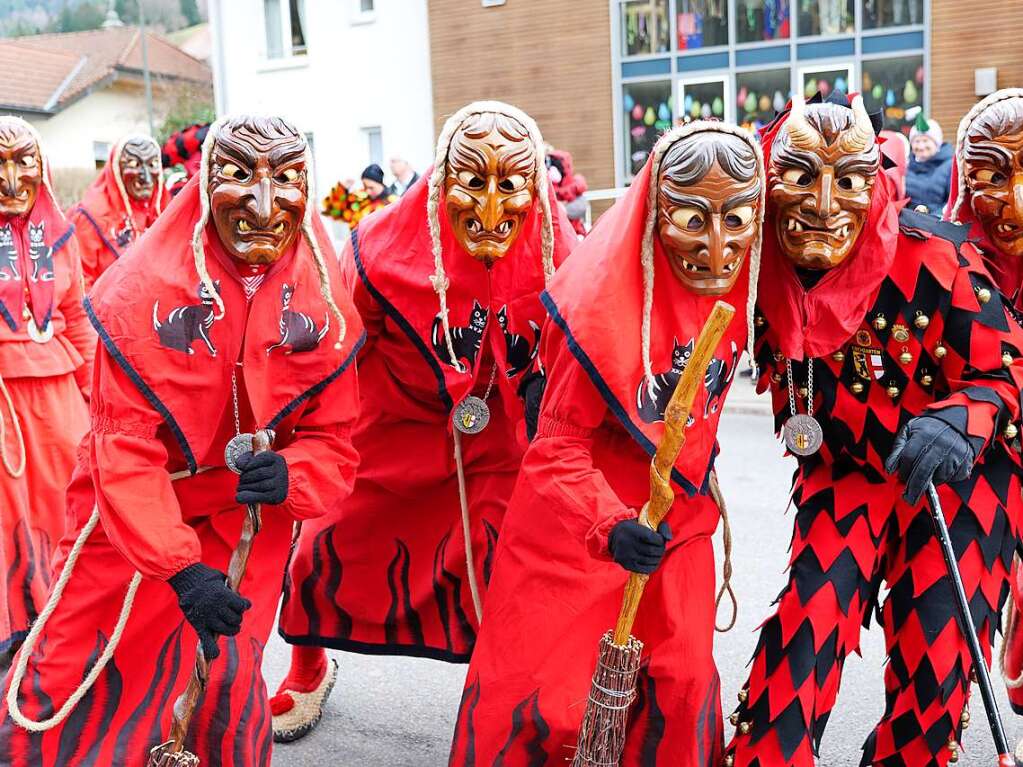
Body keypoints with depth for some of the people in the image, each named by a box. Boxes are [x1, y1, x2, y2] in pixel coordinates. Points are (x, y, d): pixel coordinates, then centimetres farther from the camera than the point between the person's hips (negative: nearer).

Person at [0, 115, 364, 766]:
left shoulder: (324, 301, -10)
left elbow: (333, 439, -4)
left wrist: (289, 475, -27)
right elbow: (124, 447, -21)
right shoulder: (146, 286, -20)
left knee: (229, 677, 6)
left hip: (248, 514, 2)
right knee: (67, 675, 5)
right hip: (126, 513, -1)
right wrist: (181, 567, -30)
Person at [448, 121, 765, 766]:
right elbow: (560, 444, -22)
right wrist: (610, 526, -33)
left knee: (682, 677, 12)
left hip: (678, 514, 5)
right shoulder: (603, 300, -26)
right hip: (577, 521, -5)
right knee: (544, 687, 6)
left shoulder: (737, 279, -9)